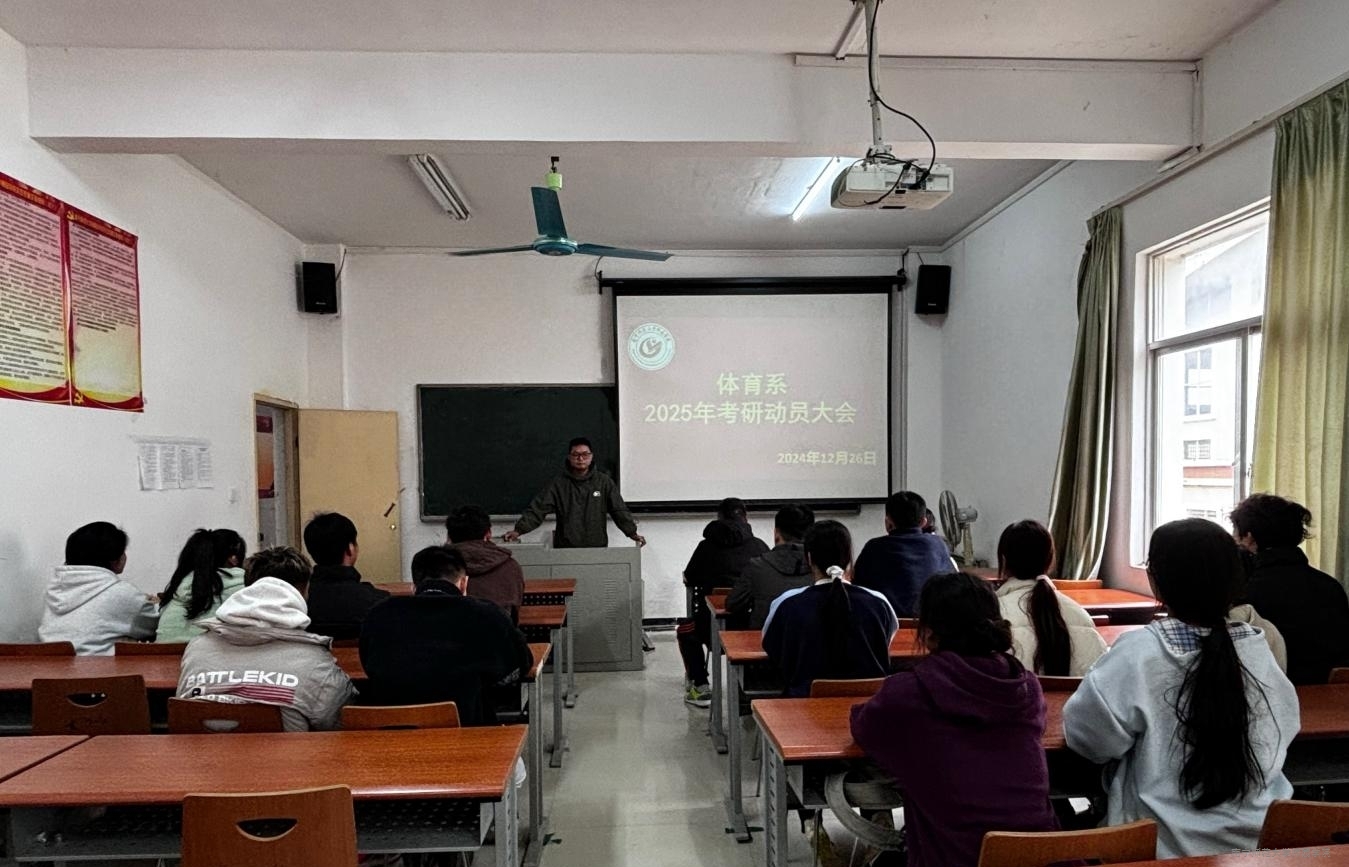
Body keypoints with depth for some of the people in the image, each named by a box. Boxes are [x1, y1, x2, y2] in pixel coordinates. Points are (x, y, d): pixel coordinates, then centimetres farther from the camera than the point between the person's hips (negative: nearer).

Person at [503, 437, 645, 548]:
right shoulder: (558, 483, 3)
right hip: (565, 549, 0)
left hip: (597, 547, 1)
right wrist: (519, 529, -15)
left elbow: (619, 510, 2)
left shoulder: (604, 482, 5)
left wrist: (632, 532, -9)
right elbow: (537, 509, -3)